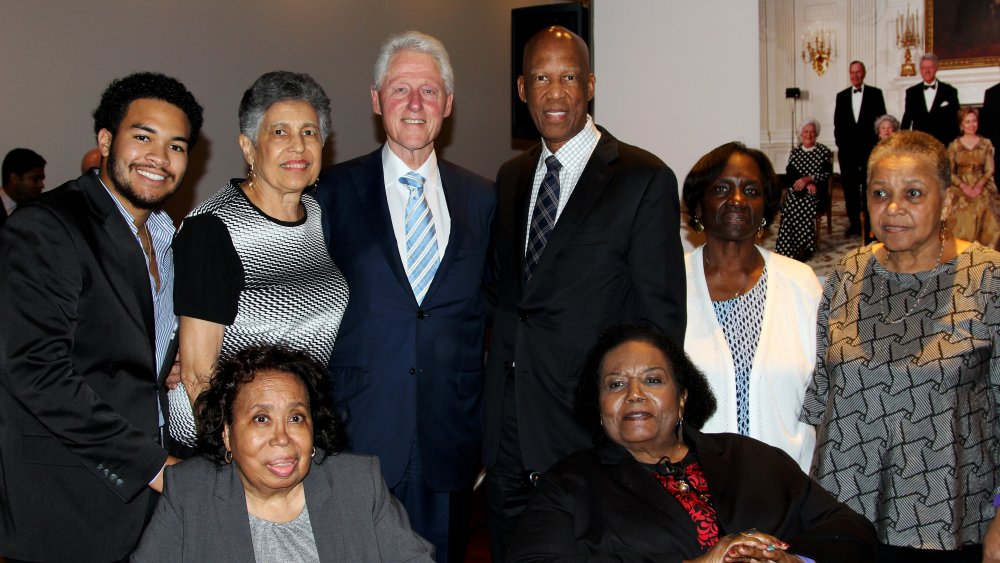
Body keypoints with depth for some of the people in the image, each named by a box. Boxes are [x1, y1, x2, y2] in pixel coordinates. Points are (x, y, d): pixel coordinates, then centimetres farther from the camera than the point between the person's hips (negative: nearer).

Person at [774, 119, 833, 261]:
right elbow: (789, 174, 2)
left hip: (816, 191, -2)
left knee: (805, 206, -32)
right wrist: (806, 184, -13)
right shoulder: (795, 152, 14)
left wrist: (808, 179, -18)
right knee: (789, 206, -28)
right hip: (796, 190, 3)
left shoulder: (824, 151, 6)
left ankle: (803, 249, -24)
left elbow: (827, 173, -5)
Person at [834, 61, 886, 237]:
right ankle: (854, 222, 8)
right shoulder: (842, 96, 11)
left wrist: (877, 145, -5)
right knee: (849, 186, 2)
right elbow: (838, 123, 12)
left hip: (869, 148, -2)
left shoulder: (875, 94, 4)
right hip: (848, 148, 2)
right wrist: (841, 144, 2)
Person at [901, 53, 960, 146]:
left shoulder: (949, 91, 5)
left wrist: (954, 144, -3)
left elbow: (955, 121, 4)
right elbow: (906, 120, 12)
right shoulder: (911, 92, 11)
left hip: (943, 143, -1)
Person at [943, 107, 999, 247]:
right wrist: (963, 186, -12)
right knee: (961, 216, -23)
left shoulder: (986, 144, 9)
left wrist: (979, 186, -12)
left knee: (986, 213, -23)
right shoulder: (954, 145, 7)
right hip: (960, 187, 0)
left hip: (982, 187, 0)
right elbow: (949, 172, 3)